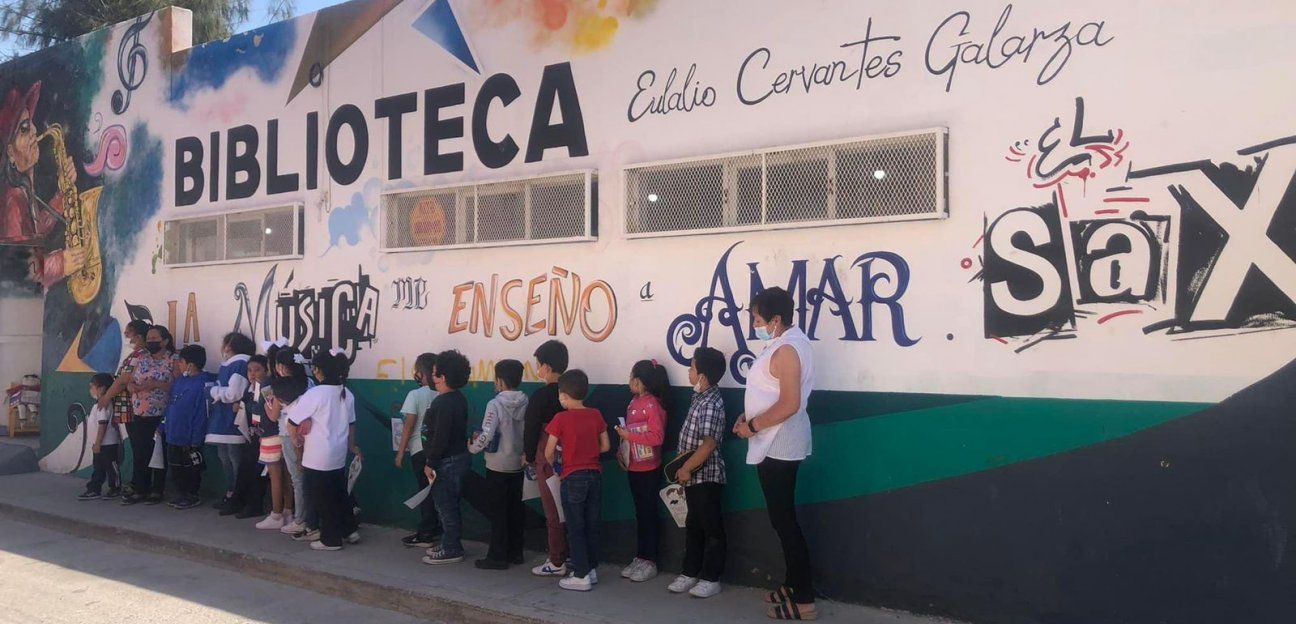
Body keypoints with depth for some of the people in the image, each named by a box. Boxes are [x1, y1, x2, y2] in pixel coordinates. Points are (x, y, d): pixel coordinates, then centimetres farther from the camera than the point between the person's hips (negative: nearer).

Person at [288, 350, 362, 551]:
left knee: (322, 499, 5)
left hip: (317, 457, -7)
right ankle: (350, 531, 25)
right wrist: (352, 445, 27)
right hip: (338, 456, 7)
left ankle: (331, 539, 12)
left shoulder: (315, 393, -17)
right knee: (339, 495, 20)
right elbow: (350, 424, 14)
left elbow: (293, 420, -12)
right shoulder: (347, 395, 4)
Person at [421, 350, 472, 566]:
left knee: (446, 506, -2)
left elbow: (440, 437, -23)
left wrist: (430, 463, -18)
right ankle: (451, 544, 27)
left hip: (446, 462, -10)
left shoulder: (443, 403, -21)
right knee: (450, 505, 18)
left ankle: (451, 550, 5)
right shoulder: (459, 399, 9)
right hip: (458, 457, 10)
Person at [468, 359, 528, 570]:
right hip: (518, 464, 6)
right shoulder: (525, 403, 0)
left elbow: (487, 436, -21)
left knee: (498, 512, 1)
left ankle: (498, 556, 5)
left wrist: (472, 448, -3)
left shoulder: (496, 404, -17)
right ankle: (515, 552, 21)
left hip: (498, 466, -6)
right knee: (516, 509, 13)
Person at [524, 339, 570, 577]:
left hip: (548, 459, -7)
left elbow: (531, 430, -11)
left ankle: (557, 562, 6)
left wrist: (530, 457, 4)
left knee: (553, 511, 0)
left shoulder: (540, 396, -16)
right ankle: (570, 554, 24)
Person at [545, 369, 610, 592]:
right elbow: (605, 446, 5)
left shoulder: (561, 419, -12)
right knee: (593, 525, 13)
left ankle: (581, 576, 4)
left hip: (573, 478, -5)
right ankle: (592, 569, 21)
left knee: (576, 528, 3)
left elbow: (549, 453, -8)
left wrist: (554, 466, 11)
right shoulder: (596, 415, 1)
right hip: (595, 475, 5)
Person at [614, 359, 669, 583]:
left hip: (649, 469, -8)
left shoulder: (653, 404, -16)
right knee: (639, 514, 13)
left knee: (648, 514, 0)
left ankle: (650, 562, 8)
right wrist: (622, 451, 1)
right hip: (633, 467, 8)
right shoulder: (634, 403, 9)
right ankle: (641, 558, 21)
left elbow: (657, 437, -22)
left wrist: (629, 435, -22)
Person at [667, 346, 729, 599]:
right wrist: (684, 467, 16)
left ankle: (711, 578, 10)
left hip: (706, 476, -9)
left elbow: (709, 444, -26)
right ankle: (690, 573, 25)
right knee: (693, 526, 16)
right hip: (694, 475, 9)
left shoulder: (712, 403, -20)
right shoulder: (701, 397, 10)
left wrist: (686, 468, -19)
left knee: (711, 528, 2)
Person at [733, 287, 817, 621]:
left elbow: (789, 404, -26)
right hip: (776, 445, 10)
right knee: (783, 518, 16)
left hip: (779, 446, -10)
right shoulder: (786, 343, 12)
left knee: (784, 520, -5)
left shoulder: (786, 350, -20)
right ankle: (794, 585, 27)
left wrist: (753, 426, -16)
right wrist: (751, 416, 10)